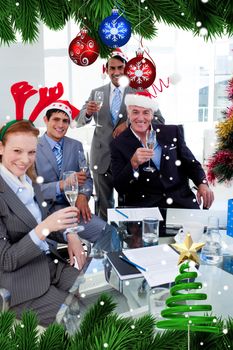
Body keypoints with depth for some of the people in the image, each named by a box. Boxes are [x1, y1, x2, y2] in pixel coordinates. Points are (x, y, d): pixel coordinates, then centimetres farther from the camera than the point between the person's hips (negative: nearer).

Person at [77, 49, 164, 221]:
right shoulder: (96, 93, 6)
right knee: (104, 207, 13)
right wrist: (88, 112, -22)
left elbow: (159, 119, -9)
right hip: (102, 158, 2)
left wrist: (129, 124, -21)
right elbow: (80, 121, 1)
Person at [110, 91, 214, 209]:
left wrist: (202, 184, -7)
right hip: (143, 205, -3)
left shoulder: (173, 132, 7)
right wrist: (133, 163, -21)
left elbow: (191, 164, 13)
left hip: (181, 201, 4)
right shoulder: (119, 144, 0)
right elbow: (119, 187, -4)